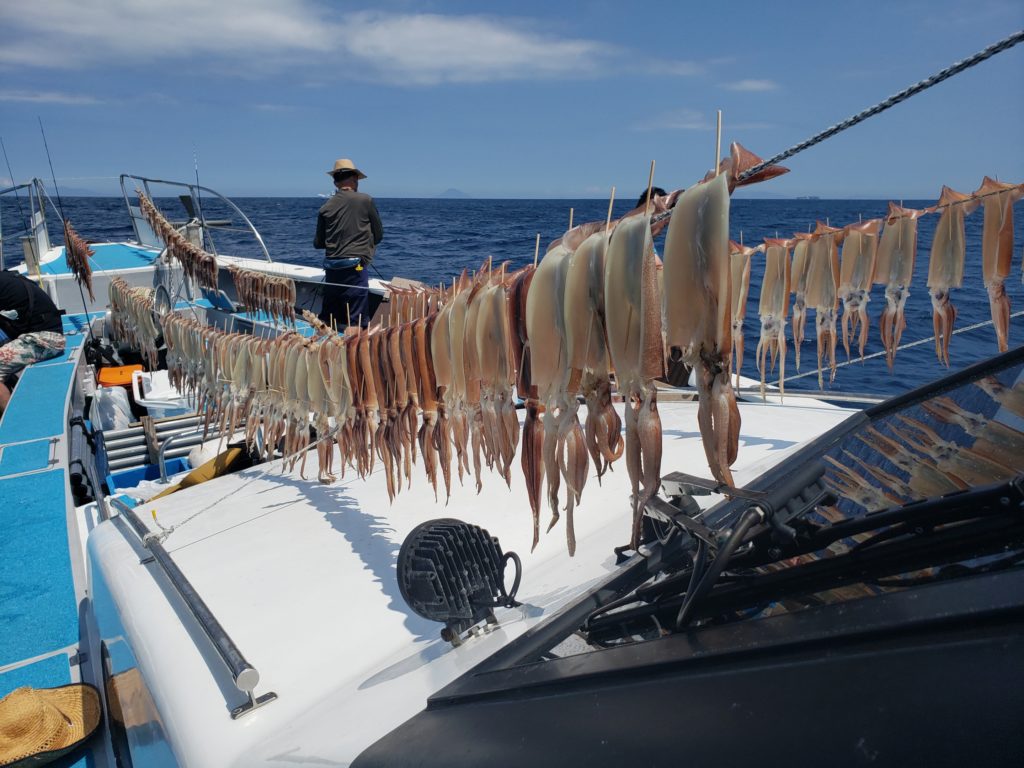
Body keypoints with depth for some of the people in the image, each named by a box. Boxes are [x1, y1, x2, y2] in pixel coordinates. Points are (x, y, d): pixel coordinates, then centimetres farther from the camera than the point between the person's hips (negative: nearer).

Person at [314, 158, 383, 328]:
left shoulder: (326, 207, 6)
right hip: (355, 267, -4)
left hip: (331, 268, 4)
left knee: (327, 320, 14)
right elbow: (378, 234, 7)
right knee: (356, 322, -2)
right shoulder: (366, 201, -2)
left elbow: (318, 243, 12)